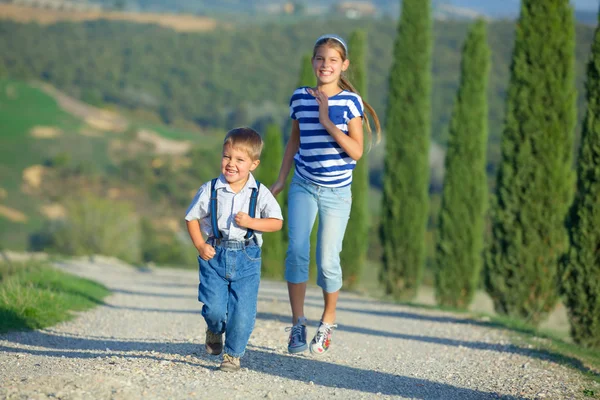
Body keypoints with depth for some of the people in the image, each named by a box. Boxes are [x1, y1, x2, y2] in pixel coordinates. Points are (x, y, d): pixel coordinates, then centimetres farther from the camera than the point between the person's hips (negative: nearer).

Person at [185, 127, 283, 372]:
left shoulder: (260, 193, -3)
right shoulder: (210, 190, -2)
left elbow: (277, 222, -2)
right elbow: (192, 218, 8)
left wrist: (251, 222, -17)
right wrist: (200, 246, -5)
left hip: (246, 259, 0)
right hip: (215, 255, 0)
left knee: (243, 311, -5)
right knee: (214, 307, -6)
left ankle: (233, 354, 14)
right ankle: (214, 330, 31)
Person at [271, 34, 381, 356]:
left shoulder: (350, 101, -6)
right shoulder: (300, 98, 3)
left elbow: (356, 151, -12)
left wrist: (327, 123, -19)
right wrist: (280, 180, 14)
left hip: (336, 191, -2)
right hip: (303, 187, 2)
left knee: (327, 261, -1)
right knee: (296, 250, -14)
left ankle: (328, 322, 21)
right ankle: (298, 323, -3)